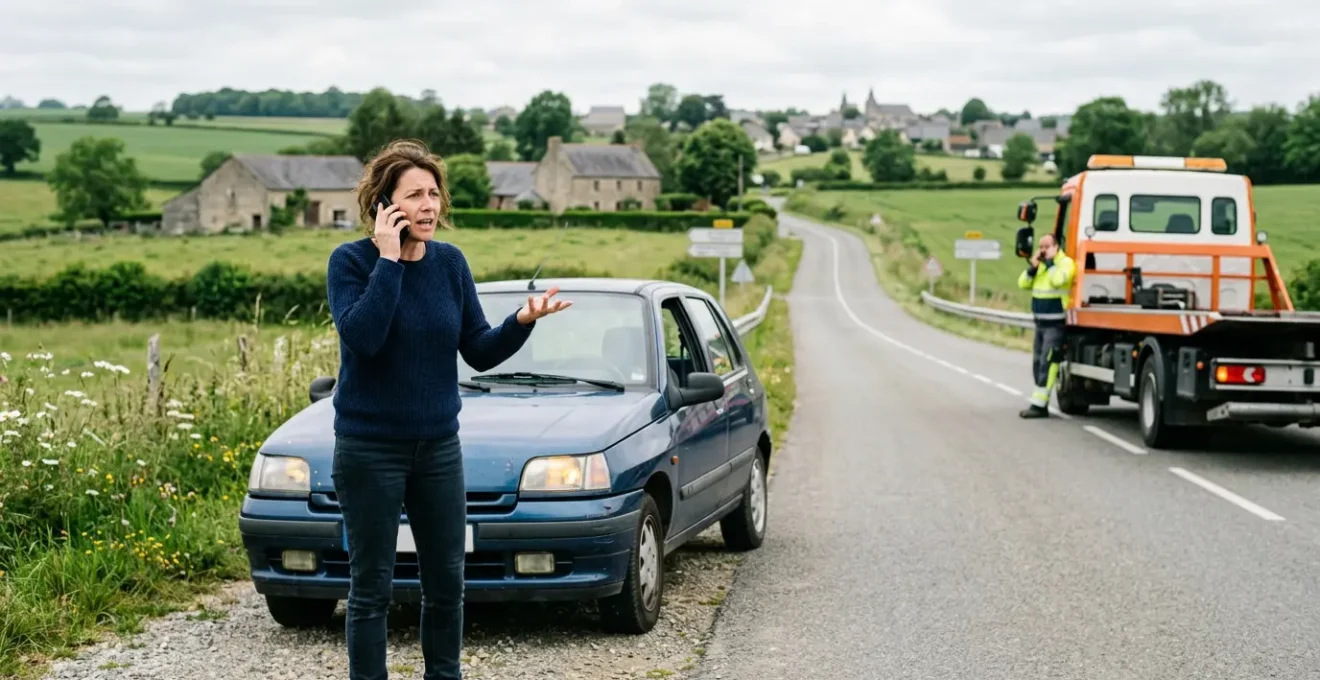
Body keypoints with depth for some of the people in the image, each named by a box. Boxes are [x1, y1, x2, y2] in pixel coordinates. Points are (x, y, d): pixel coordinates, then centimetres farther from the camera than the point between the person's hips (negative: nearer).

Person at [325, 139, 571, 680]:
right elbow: (362, 336, -26)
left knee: (447, 582, 11)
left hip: (438, 446, 4)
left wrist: (522, 321, -15)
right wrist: (388, 259, -23)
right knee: (371, 586, 2)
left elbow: (479, 352, 2)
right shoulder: (351, 261, -9)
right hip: (369, 448, -4)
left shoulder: (451, 263, 2)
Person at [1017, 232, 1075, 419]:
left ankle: (1039, 404, -13)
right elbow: (1023, 284, 9)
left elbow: (1058, 280, -27)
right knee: (1038, 363, 11)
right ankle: (1039, 402, 18)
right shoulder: (1040, 263, 15)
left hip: (1055, 324, -8)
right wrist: (1033, 267, -6)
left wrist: (1050, 261, -16)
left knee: (1047, 363, -12)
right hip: (1040, 321, 9)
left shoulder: (1066, 262, -9)